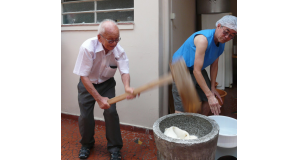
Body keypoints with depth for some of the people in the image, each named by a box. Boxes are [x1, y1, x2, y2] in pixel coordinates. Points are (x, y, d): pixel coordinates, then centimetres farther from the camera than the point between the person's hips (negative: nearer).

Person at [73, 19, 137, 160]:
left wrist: (127, 87, -46)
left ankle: (114, 147, 12)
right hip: (87, 84, -1)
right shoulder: (87, 48, -31)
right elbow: (84, 76, -27)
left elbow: (124, 71, -22)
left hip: (106, 84, 2)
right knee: (85, 116, -1)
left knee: (111, 112, -9)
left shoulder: (119, 50, -22)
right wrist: (99, 99, -30)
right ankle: (86, 144, 28)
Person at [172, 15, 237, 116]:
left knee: (208, 102, 11)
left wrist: (212, 88, 6)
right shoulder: (203, 39, -32)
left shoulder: (221, 42, -4)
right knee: (182, 109, -14)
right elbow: (196, 71, -34)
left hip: (199, 70, 9)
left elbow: (214, 65, 8)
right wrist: (210, 95, -33)